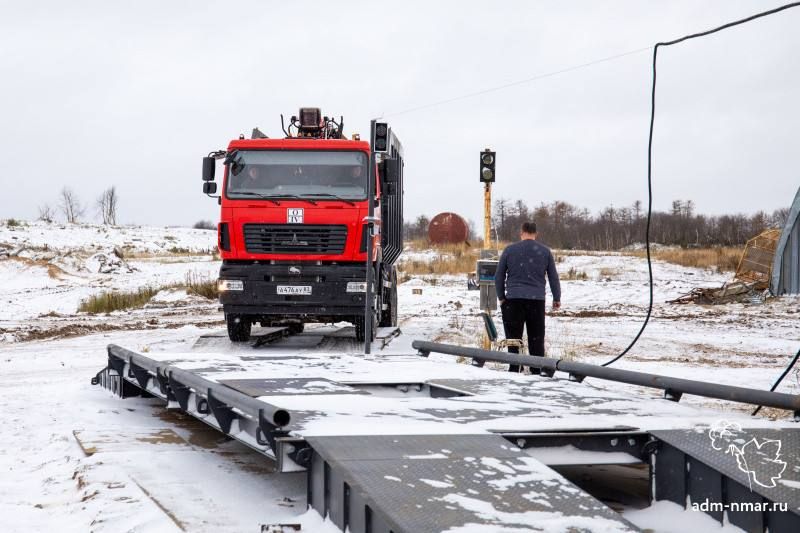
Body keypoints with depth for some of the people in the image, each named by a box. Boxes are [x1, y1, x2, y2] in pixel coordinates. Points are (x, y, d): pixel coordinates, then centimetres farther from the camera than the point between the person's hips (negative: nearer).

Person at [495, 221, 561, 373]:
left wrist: (501, 297, 18)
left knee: (513, 337, 2)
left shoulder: (509, 250, 4)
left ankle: (514, 369, -1)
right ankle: (537, 370, 6)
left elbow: (499, 277, 8)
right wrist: (557, 299, 19)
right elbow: (553, 277, 11)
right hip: (537, 300, 1)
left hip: (513, 299, -1)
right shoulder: (545, 251, 6)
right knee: (536, 338, 6)